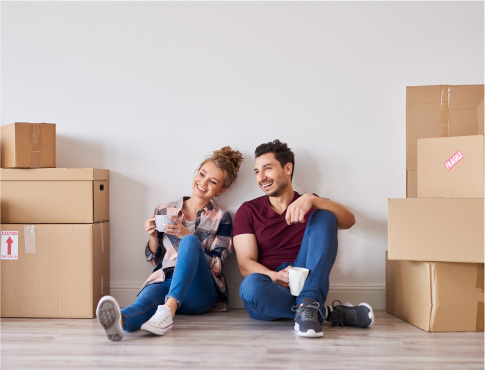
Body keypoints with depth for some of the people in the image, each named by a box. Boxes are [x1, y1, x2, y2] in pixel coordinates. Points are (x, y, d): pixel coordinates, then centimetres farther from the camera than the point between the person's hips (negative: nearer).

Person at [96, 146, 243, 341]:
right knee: (145, 302, -36)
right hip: (164, 281, 1)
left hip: (198, 290, -1)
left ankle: (169, 307, -52)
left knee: (190, 240, -31)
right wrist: (153, 236, -2)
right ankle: (121, 320, -71)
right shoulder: (164, 211, 17)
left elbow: (216, 265, 2)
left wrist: (186, 236, -9)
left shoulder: (221, 218, 12)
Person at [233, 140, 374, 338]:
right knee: (251, 285, -37)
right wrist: (275, 277, -23)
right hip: (272, 290, -1)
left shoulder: (310, 206, 11)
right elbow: (245, 263, -2)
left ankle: (308, 304, -31)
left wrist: (311, 200, -27)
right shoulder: (248, 211, 9)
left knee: (324, 217, -16)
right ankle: (328, 313, -23)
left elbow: (349, 220, -9)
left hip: (307, 284, 1)